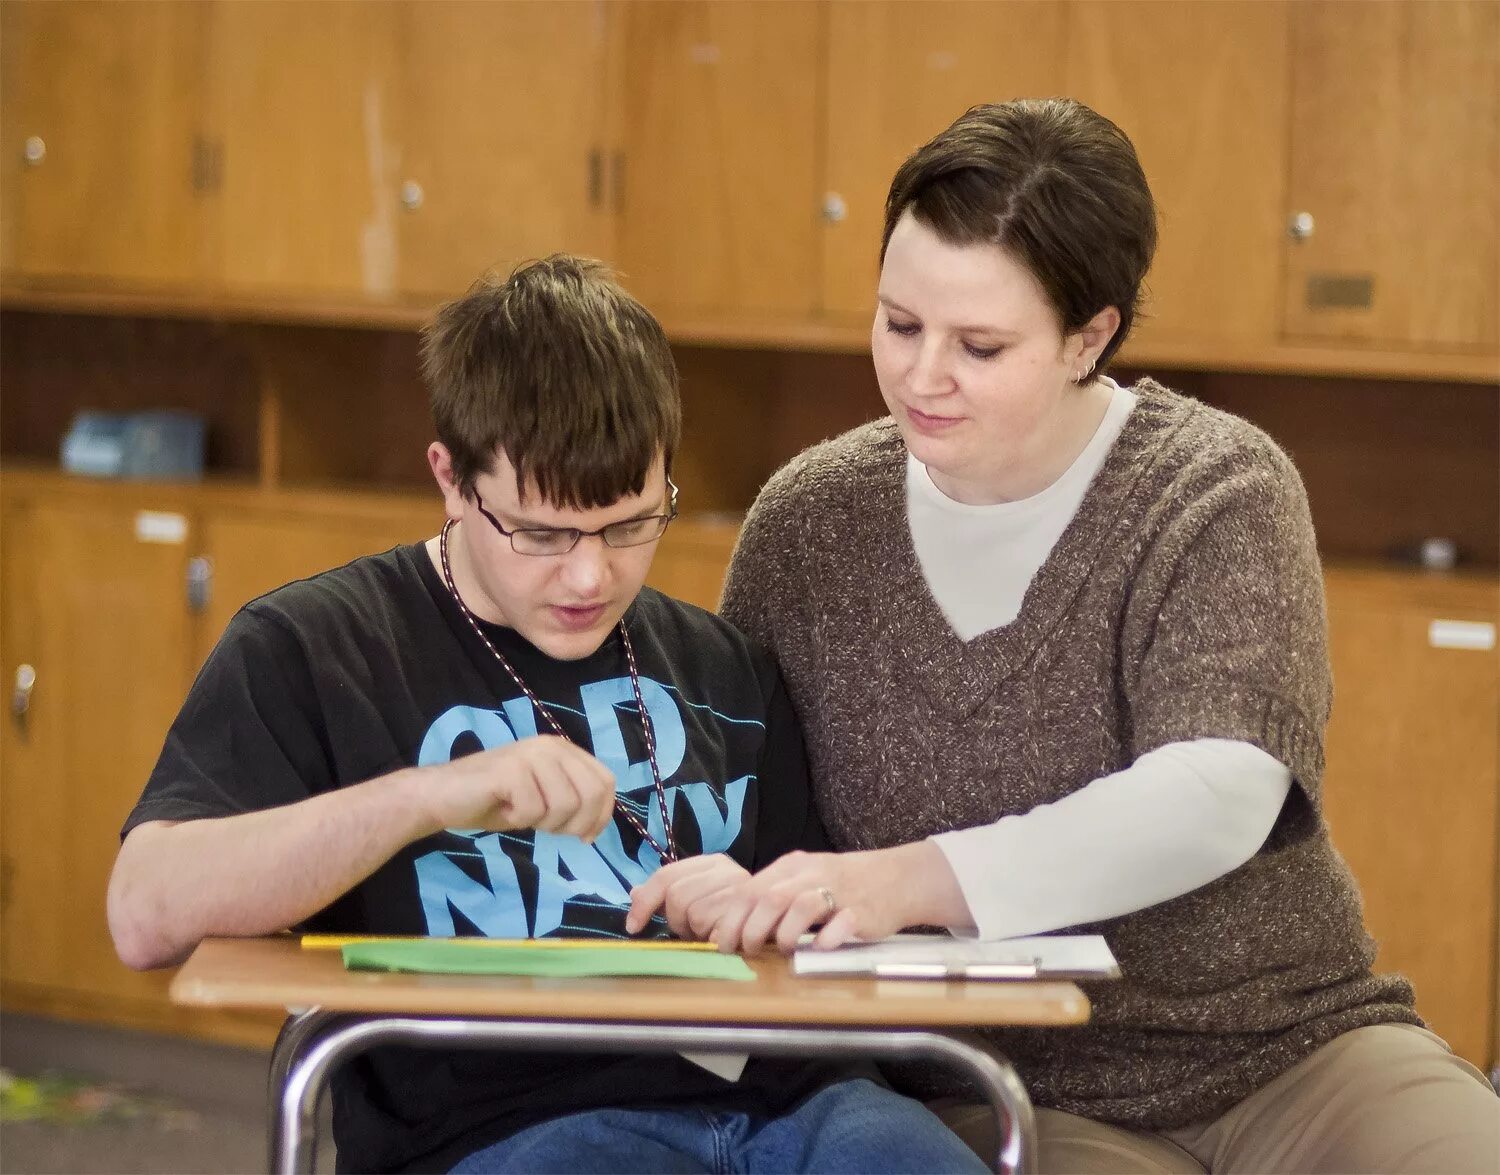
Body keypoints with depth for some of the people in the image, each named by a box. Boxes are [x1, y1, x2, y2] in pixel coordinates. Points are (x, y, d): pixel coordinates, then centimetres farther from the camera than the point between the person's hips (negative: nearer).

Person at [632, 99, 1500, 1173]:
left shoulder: (1218, 491, -6)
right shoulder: (809, 518, 3)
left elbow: (1222, 794, -21)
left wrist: (918, 880, -32)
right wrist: (706, 884, -13)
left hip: (1294, 1046, -1)